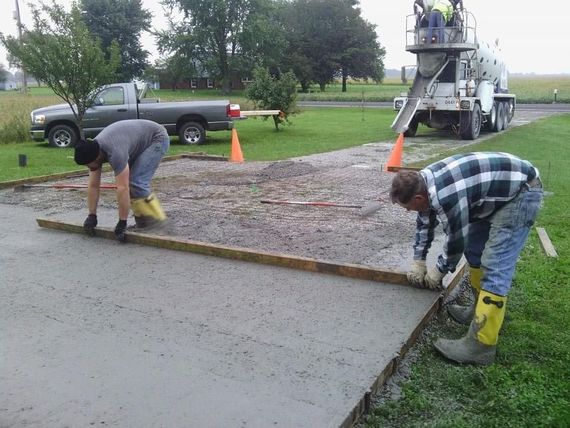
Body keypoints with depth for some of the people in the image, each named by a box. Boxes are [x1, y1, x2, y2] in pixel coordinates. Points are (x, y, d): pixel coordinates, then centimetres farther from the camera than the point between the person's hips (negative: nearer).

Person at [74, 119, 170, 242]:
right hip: (142, 141, 9)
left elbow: (123, 189, -38)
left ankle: (156, 220, -13)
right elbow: (93, 186, -5)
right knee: (128, 182, -2)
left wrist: (122, 223, -33)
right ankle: (142, 220, 6)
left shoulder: (114, 153, -37)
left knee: (136, 182, -20)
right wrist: (92, 216, -5)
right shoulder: (93, 151, -11)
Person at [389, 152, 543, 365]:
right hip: (496, 192, 10)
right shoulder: (423, 182, -2)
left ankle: (480, 345, -11)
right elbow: (425, 222, 14)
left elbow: (457, 241, -17)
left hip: (521, 193, -10)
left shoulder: (445, 197, -31)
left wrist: (439, 270, 1)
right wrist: (418, 262, 17)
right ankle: (482, 309, 29)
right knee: (474, 251, 14)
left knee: (494, 267, -14)